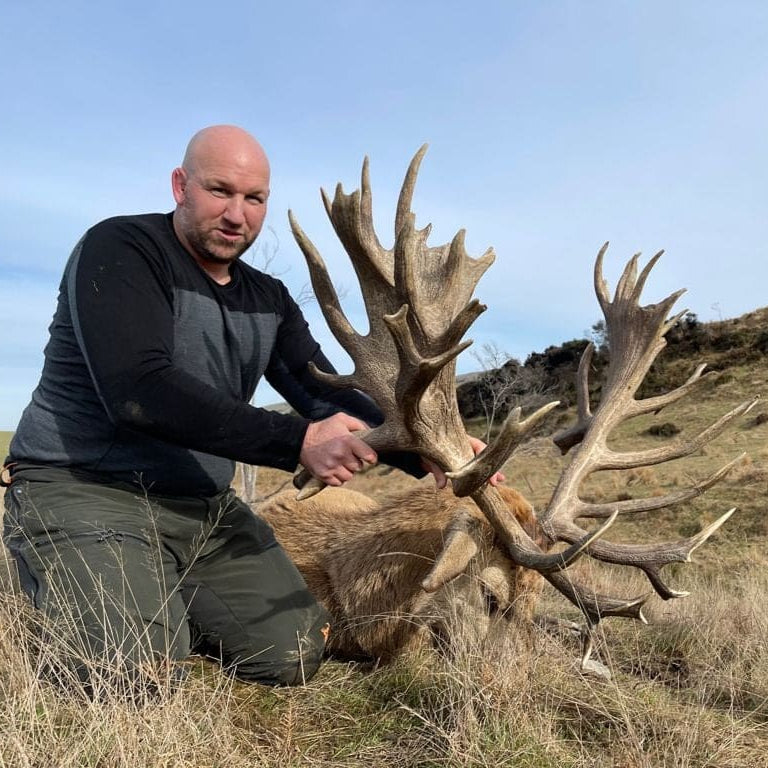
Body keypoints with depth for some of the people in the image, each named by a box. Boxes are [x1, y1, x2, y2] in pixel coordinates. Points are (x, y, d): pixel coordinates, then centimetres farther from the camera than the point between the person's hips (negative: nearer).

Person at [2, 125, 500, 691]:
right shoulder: (120, 250, -14)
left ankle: (165, 598, 22)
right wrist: (298, 442, -32)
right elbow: (138, 390, -28)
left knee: (294, 658, -1)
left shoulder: (269, 300, 7)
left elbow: (329, 398, 1)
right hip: (83, 488, -6)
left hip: (203, 505, 6)